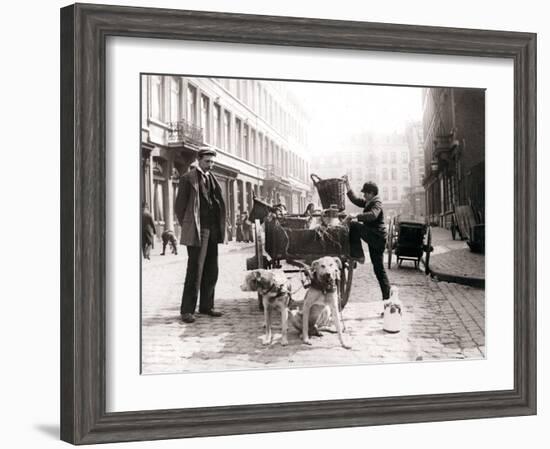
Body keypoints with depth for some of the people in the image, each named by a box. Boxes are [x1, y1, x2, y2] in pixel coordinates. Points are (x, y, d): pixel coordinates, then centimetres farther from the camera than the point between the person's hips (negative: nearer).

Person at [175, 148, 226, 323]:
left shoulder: (212, 179, 16)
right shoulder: (188, 178, -4)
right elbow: (179, 206, -4)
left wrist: (219, 228, 13)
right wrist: (187, 226, -4)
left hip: (212, 230, 7)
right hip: (197, 231, -7)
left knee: (211, 271, 9)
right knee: (195, 270, -7)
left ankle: (206, 306, 19)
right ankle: (187, 310, -3)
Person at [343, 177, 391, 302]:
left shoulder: (376, 203, -10)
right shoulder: (368, 203, 18)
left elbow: (373, 215, -31)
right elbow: (355, 199, 27)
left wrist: (356, 216, -33)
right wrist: (347, 184, 23)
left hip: (376, 237, -10)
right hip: (376, 240, 10)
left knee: (354, 226, -18)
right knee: (379, 269, 9)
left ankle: (358, 255, -16)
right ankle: (386, 296, 11)